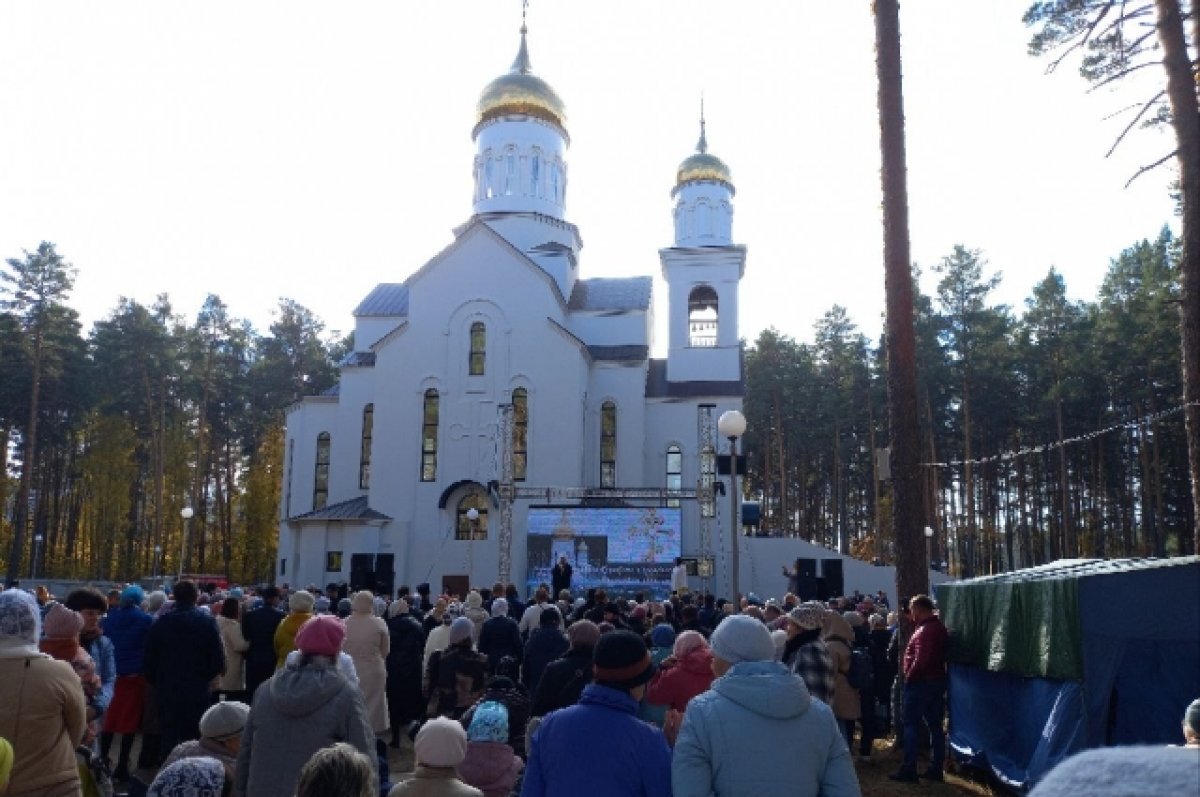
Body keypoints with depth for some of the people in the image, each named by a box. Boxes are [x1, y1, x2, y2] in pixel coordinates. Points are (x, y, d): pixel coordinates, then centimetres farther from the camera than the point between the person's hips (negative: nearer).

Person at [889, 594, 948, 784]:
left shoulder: (924, 630, -19)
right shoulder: (939, 627, 12)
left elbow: (921, 660, -26)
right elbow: (940, 656, 14)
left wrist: (909, 677, -14)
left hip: (920, 682, -9)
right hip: (937, 681, 9)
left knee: (911, 724, -3)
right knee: (935, 725, 11)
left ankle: (909, 769, -2)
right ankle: (936, 768, 16)